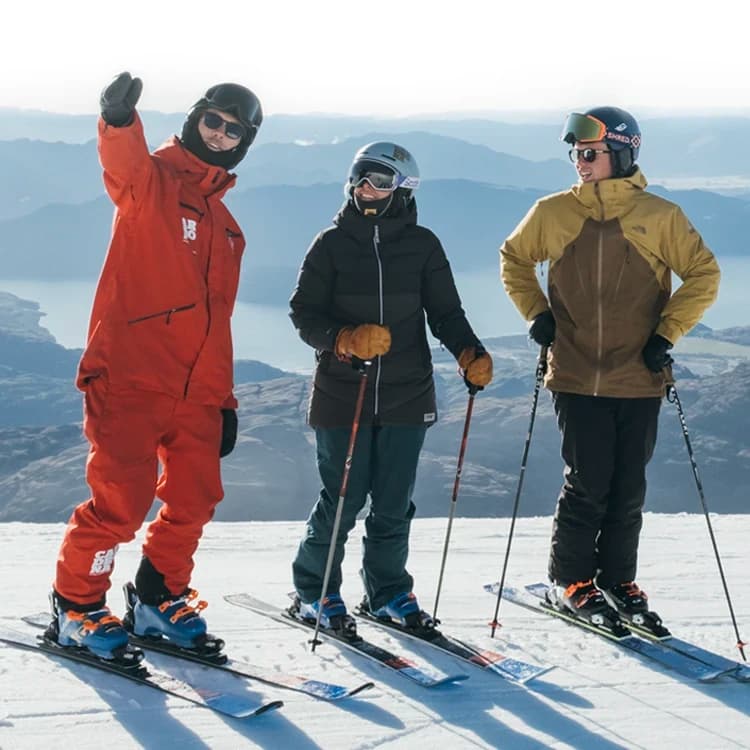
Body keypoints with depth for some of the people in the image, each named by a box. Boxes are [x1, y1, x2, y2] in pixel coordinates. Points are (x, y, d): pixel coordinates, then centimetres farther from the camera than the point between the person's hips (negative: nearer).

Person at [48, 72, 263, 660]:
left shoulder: (225, 226, 20)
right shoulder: (151, 182, 0)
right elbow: (125, 166, -27)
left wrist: (223, 397, 19)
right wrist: (119, 121, -50)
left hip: (195, 390, 7)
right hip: (130, 375, -7)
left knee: (196, 498, 6)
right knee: (122, 499, -7)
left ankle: (159, 599, 24)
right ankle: (76, 606, 10)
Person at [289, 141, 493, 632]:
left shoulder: (422, 245, 4)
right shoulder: (332, 243, 0)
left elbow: (445, 312, 6)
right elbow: (305, 314, -2)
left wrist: (470, 354, -13)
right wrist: (347, 339, -21)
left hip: (407, 396, 2)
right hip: (342, 394, -2)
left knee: (394, 504, 7)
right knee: (342, 500, -1)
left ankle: (388, 590, 25)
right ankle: (315, 591, 17)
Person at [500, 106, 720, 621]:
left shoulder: (659, 216, -2)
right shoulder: (553, 213, 2)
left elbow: (704, 274, 2)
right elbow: (514, 259, 17)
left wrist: (667, 332, -6)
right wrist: (536, 313, 4)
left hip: (639, 377, 0)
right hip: (577, 376, 0)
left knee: (629, 488, 7)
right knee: (587, 483, -2)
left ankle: (619, 579, 23)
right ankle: (570, 580, 15)